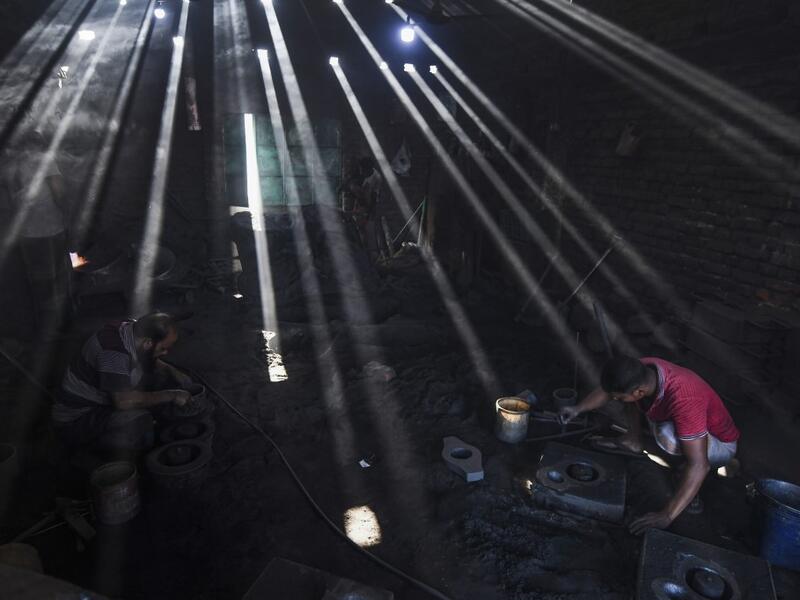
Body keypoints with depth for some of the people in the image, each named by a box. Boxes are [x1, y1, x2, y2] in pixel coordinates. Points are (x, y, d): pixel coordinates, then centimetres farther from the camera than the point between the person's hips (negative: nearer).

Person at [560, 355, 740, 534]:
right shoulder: (640, 369, -23)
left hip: (720, 443, -6)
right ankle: (634, 442, 17)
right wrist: (578, 409, -15)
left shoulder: (684, 401, -43)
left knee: (667, 435, -38)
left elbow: (698, 465, -42)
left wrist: (666, 516, -43)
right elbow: (608, 390, -1)